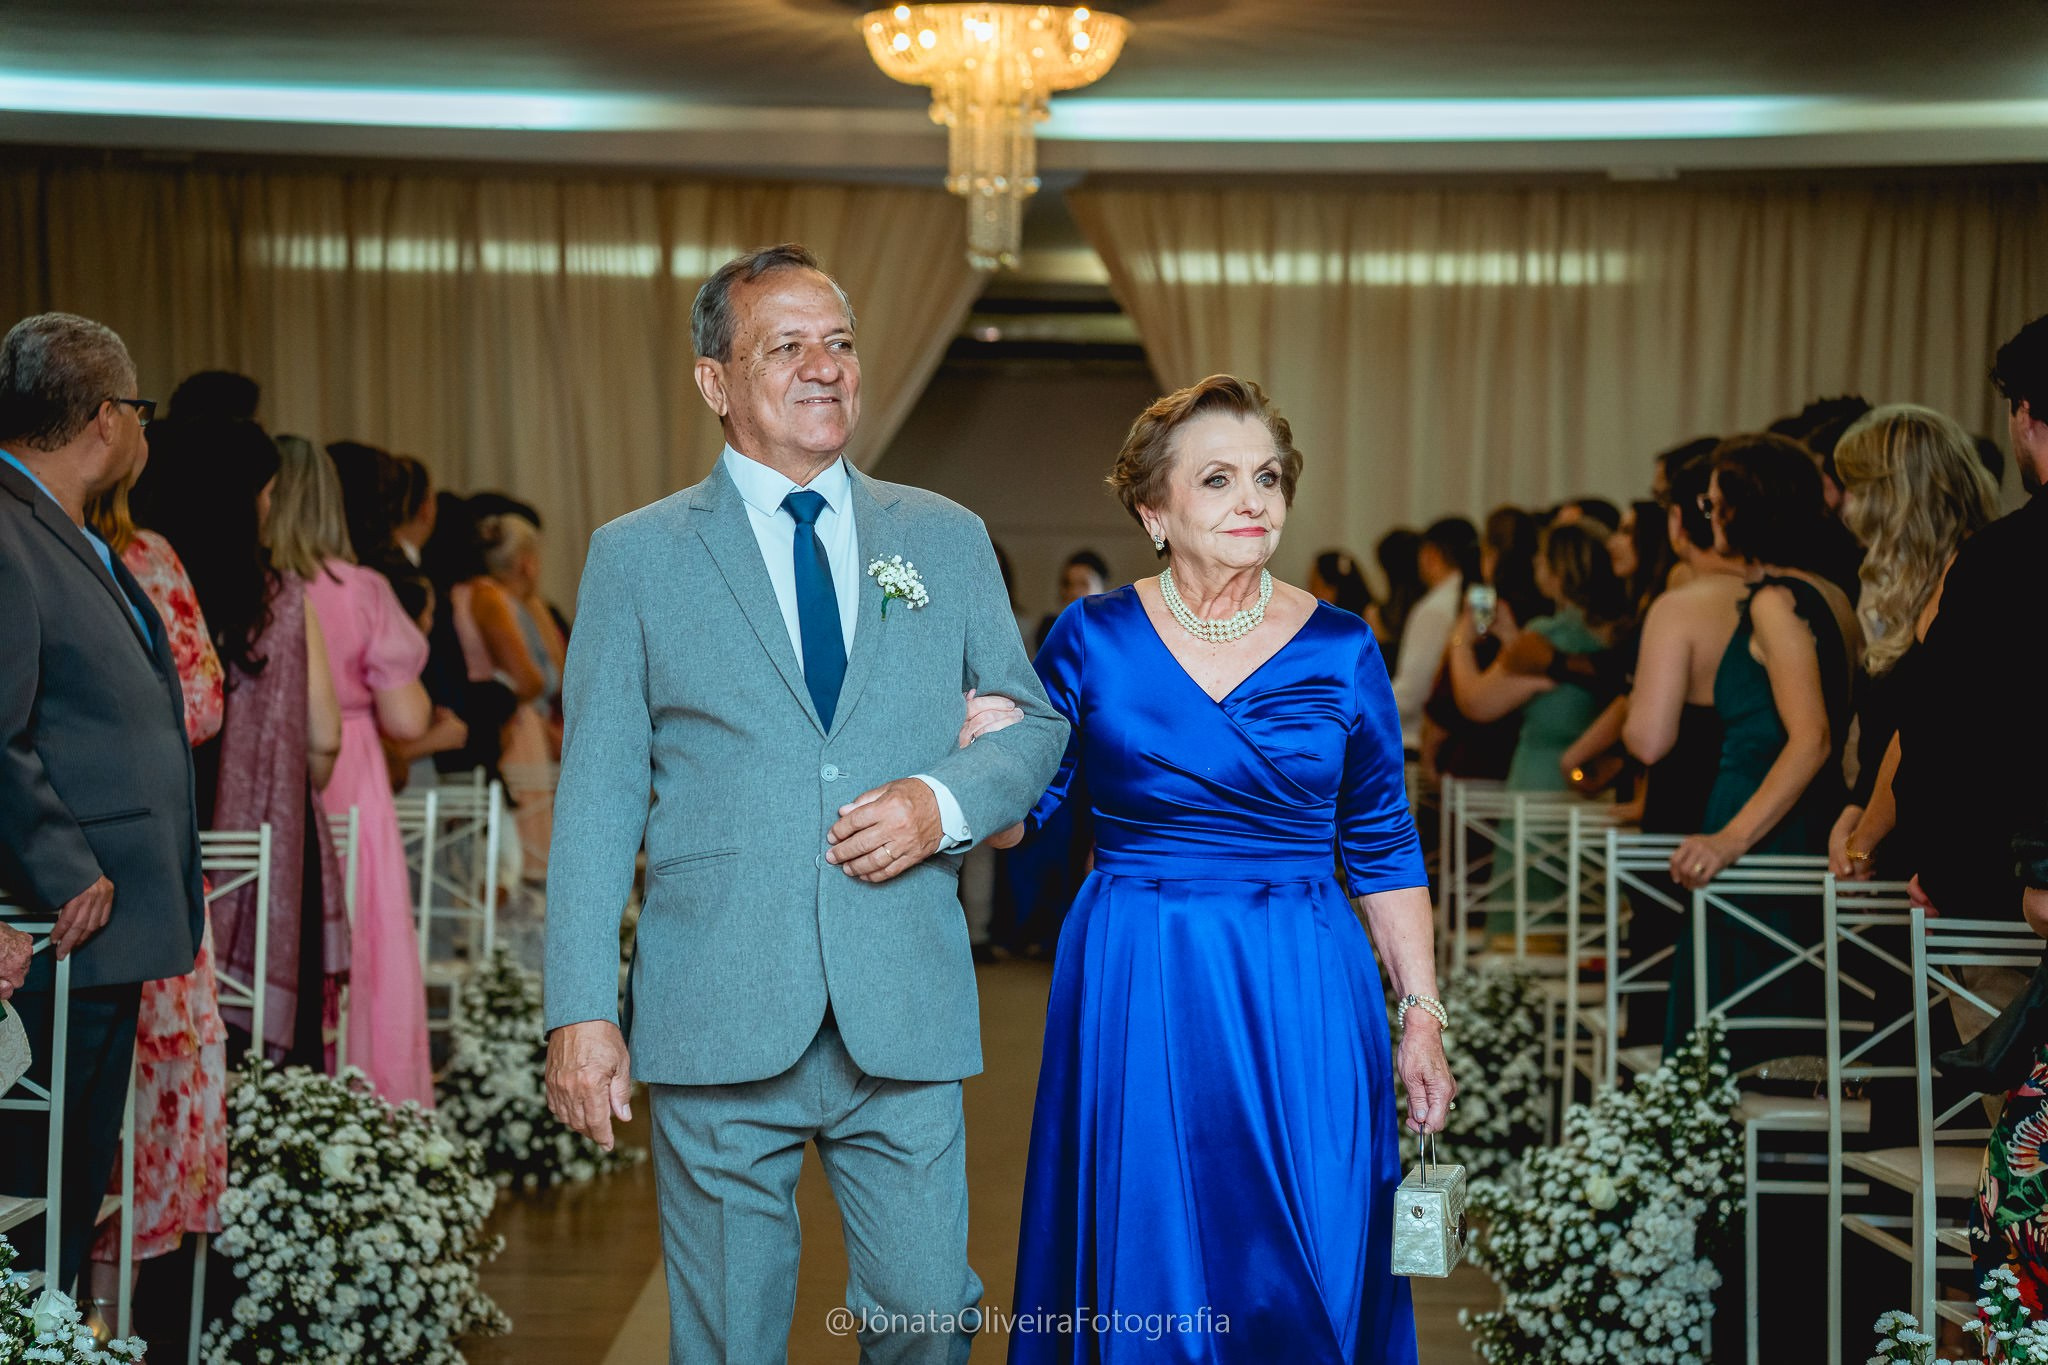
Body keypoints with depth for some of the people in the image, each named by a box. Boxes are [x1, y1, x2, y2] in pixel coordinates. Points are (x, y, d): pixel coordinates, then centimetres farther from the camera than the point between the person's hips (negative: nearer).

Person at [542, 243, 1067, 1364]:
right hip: (720, 1021, -1)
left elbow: (1033, 724, 16)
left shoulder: (946, 539, 11)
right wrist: (581, 1010, -6)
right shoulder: (636, 557, 5)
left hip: (906, 1018, 2)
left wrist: (946, 802, -7)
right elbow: (596, 797, 2)